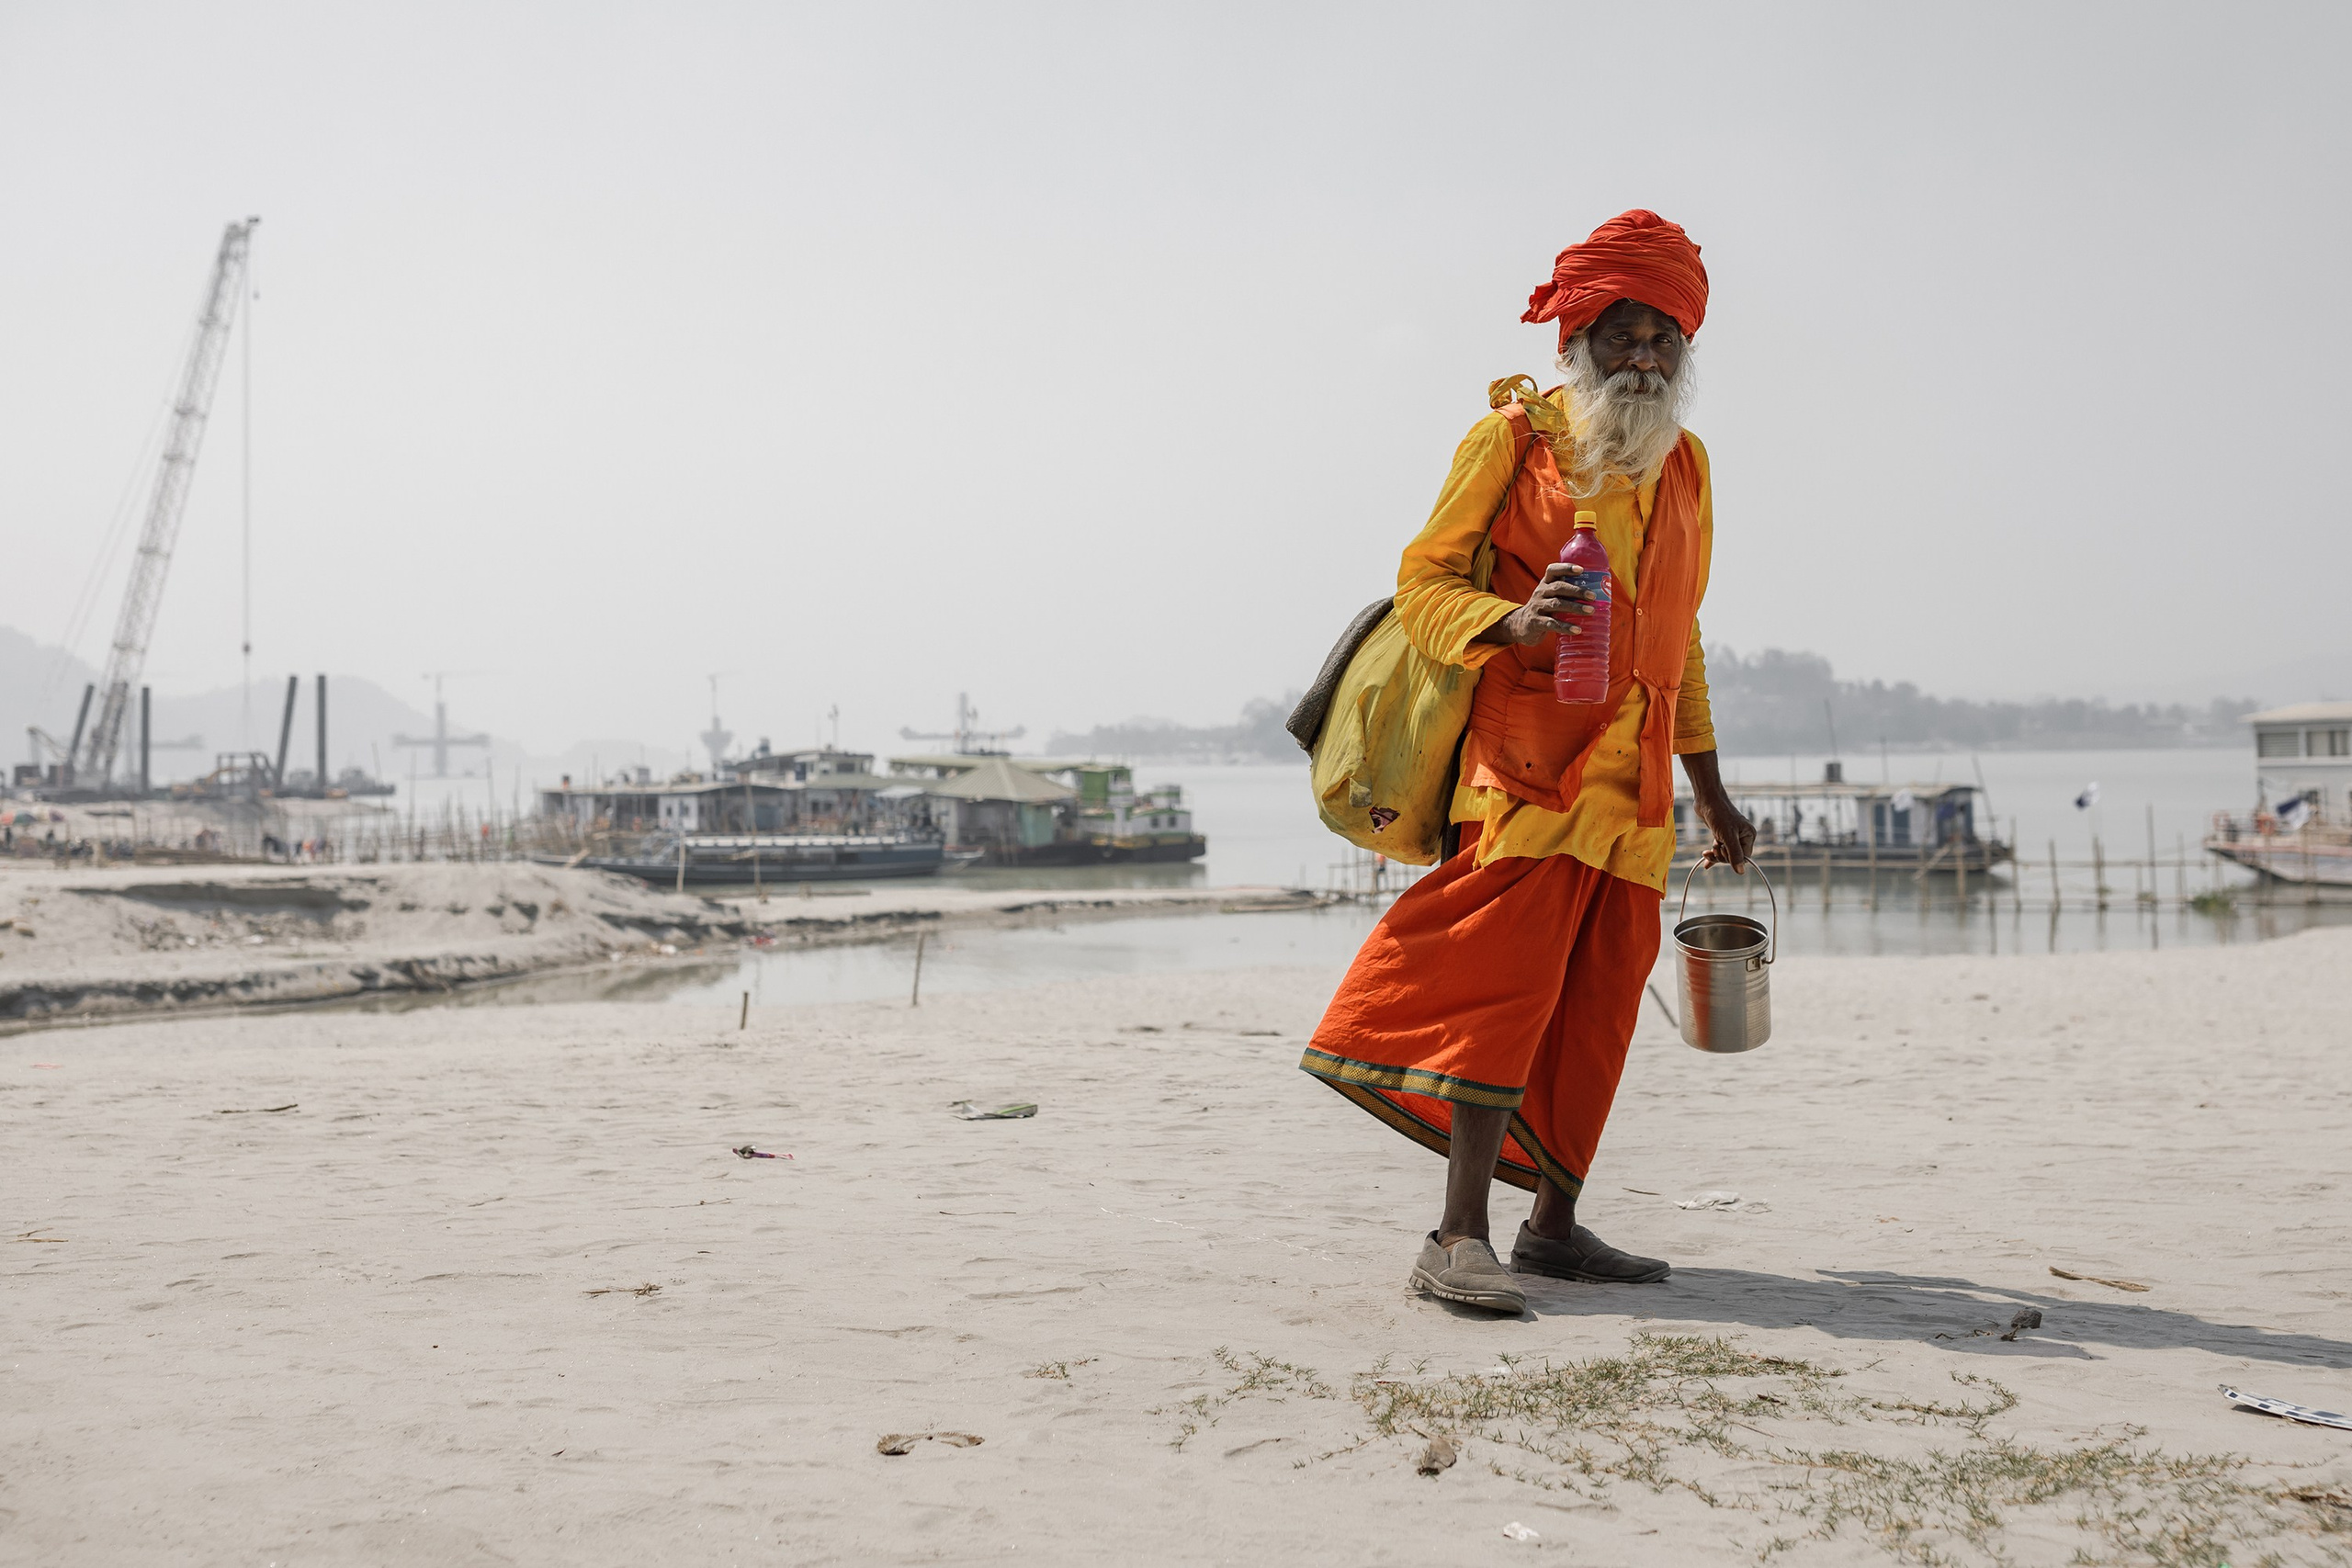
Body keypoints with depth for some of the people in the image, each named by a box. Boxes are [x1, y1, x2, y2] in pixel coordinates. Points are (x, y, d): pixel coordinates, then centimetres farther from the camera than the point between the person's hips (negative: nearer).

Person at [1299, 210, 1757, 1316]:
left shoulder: (1686, 463, 19)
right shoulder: (1513, 438, 0)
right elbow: (1422, 583, -3)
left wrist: (1710, 790, 27)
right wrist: (1513, 622, -24)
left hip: (1635, 778, 7)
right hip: (1532, 752, -6)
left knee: (1598, 994, 6)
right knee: (1509, 971, -17)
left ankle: (1554, 1224, 15)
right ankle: (1460, 1235, -17)